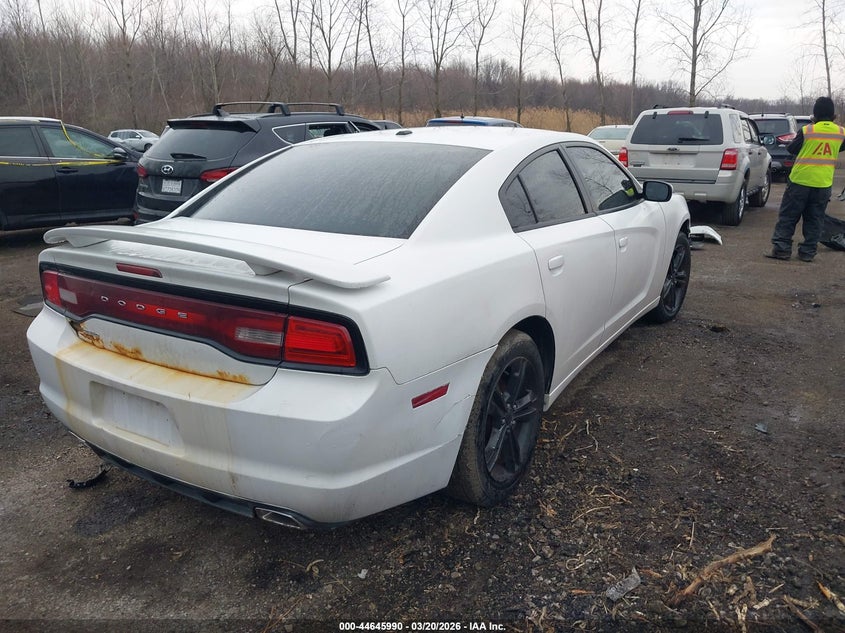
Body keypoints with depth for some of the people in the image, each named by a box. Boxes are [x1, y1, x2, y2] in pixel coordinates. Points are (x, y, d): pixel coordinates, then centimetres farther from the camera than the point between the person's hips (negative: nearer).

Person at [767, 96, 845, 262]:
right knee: (814, 220, 10)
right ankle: (807, 252, 10)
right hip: (824, 183, 3)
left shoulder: (807, 130, -10)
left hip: (800, 180, -3)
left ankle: (781, 248, 2)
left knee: (788, 216, 5)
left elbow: (791, 149, 4)